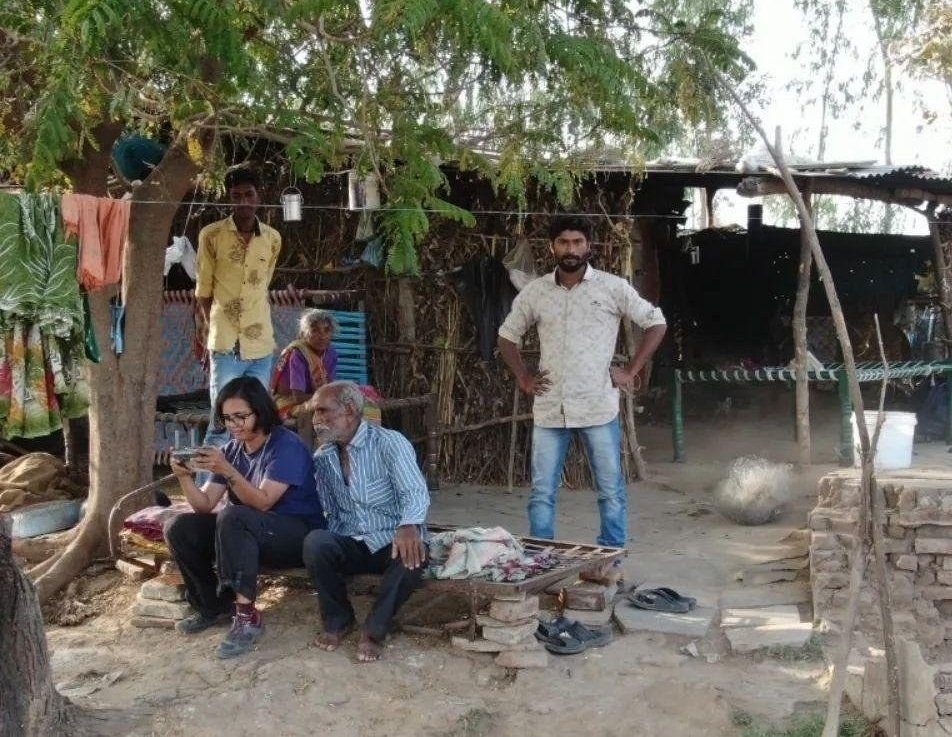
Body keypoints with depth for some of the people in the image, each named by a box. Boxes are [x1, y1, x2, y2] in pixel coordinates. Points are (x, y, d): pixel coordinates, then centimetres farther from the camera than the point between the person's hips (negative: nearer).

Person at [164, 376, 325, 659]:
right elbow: (205, 505, 0)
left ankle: (247, 616, -29)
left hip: (298, 536, -7)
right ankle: (214, 607, 6)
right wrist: (185, 477, -18)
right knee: (180, 528, -9)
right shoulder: (231, 449, 5)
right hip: (250, 536, 7)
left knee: (232, 517, -35)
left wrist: (228, 472, -36)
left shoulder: (286, 445, -15)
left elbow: (262, 503, -23)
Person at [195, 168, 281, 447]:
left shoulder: (273, 239, 6)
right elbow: (203, 290, 2)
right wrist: (212, 332, 2)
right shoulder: (211, 235, -3)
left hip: (261, 345, 3)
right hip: (225, 345, -3)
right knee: (222, 420, -4)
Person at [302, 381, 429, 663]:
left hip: (391, 542, -4)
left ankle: (374, 630, -14)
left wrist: (409, 526, -45)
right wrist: (330, 545, -11)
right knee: (315, 542, -28)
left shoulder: (389, 443, -10)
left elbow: (415, 491, -23)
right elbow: (330, 512, 11)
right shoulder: (322, 457, 7)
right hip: (350, 544, 4)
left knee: (412, 554, -37)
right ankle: (338, 620, -6)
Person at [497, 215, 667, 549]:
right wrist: (523, 377, 8)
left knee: (611, 491, 5)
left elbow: (656, 324, 4)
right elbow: (507, 335, 19)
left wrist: (631, 371, -3)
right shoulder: (534, 291, 5)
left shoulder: (613, 287, -2)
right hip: (549, 409, 2)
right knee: (542, 492, 6)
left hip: (598, 407, -2)